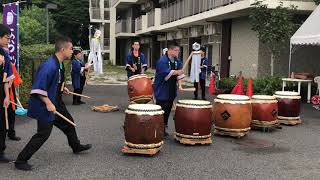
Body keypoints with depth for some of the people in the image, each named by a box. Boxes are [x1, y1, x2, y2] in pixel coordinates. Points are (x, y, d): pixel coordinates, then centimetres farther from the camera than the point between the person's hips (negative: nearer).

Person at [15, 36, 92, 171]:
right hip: (46, 105, -10)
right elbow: (37, 89, -28)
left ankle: (76, 146, 46)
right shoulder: (49, 66, -27)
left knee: (68, 123, 23)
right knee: (43, 133, -5)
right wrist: (48, 103, -28)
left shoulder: (59, 64, 3)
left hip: (56, 102, 10)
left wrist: (62, 88, 10)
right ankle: (21, 161, 7)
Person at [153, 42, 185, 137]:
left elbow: (179, 73, 7)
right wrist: (176, 72, -17)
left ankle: (164, 128, 23)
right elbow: (166, 73, -26)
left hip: (171, 91, 7)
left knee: (168, 109, 12)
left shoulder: (177, 61, 9)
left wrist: (179, 84, -5)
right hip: (162, 91, -7)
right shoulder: (162, 61, -15)